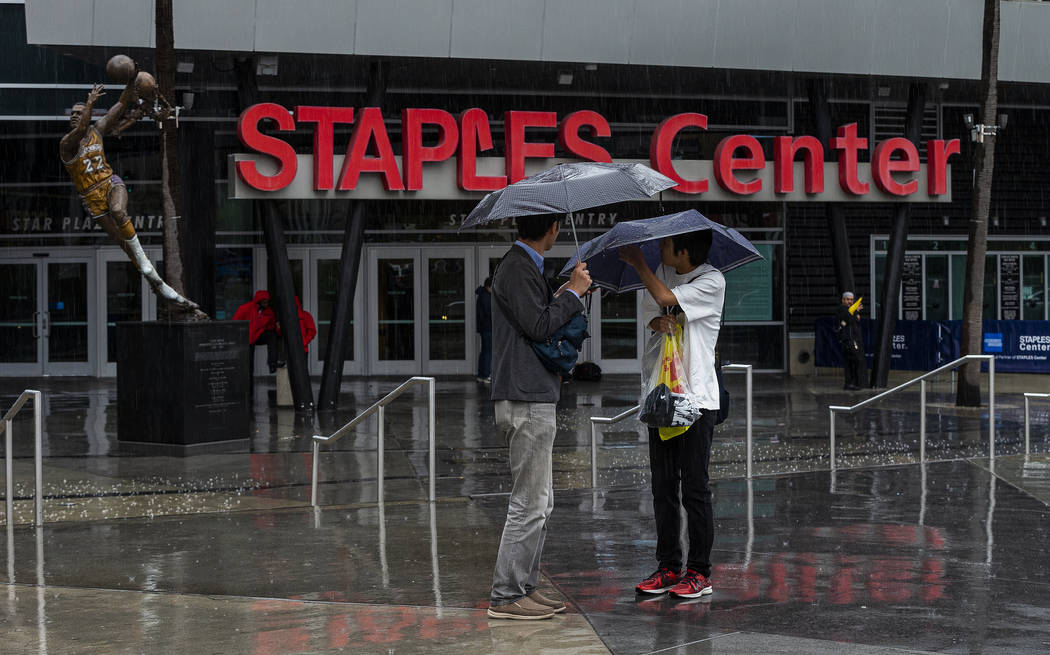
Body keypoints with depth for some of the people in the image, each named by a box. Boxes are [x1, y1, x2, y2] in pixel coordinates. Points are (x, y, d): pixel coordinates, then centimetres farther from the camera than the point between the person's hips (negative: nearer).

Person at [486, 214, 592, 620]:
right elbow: (539, 326, -20)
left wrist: (563, 295, 25)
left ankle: (524, 587, 19)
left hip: (535, 399, 11)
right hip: (527, 402, -11)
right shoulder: (517, 269, -13)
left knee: (540, 500, 15)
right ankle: (506, 596, -5)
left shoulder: (524, 266, 18)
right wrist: (573, 292, -10)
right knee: (529, 502, -8)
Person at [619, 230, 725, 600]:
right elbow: (651, 311, 5)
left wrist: (638, 264, -4)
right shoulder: (661, 275, 12)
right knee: (663, 486, 8)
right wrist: (660, 322, -18)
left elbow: (666, 298, -17)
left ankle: (700, 572, 2)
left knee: (694, 487, -4)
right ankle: (668, 568, 15)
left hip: (697, 398, -6)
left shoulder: (712, 281, -9)